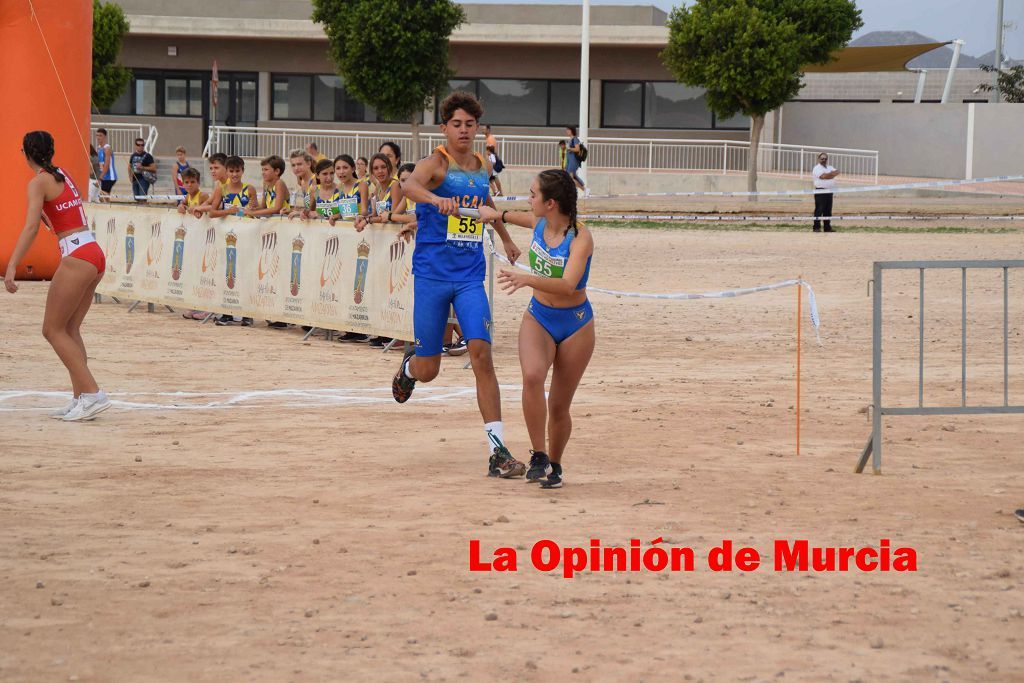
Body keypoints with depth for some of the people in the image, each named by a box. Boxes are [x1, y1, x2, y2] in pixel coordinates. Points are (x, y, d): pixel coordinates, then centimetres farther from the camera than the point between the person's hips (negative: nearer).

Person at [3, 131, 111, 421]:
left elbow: (31, 227, -19)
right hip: (95, 254, 8)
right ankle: (81, 398, 8)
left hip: (77, 257, -8)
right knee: (69, 329, 13)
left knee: (53, 330, -3)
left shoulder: (39, 182, -7)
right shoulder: (63, 176, 16)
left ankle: (92, 393, -12)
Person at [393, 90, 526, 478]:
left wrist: (505, 238, 45)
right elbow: (408, 185, -31)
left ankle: (498, 451, -18)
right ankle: (409, 364, 43)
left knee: (481, 353, -15)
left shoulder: (482, 168, 10)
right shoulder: (436, 163, -8)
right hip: (431, 275, -3)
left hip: (470, 276, 3)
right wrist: (437, 199, -51)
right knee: (428, 371, 3)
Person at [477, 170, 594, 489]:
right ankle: (538, 455, -20)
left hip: (575, 325, -4)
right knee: (532, 376, -27)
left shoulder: (580, 238, -23)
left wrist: (527, 279, -52)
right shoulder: (539, 223, -5)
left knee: (559, 406, 3)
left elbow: (568, 286, -38)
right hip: (538, 318, 4)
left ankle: (554, 465, 28)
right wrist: (497, 215, 38)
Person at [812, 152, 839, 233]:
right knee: (819, 210, -9)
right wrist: (831, 174, -3)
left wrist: (827, 175, -11)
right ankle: (816, 227, -9)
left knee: (828, 211, 9)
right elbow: (823, 176, -18)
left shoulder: (830, 168, 20)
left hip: (829, 191, 7)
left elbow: (837, 172, 1)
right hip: (820, 191, -7)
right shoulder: (817, 168, -2)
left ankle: (827, 228, 13)